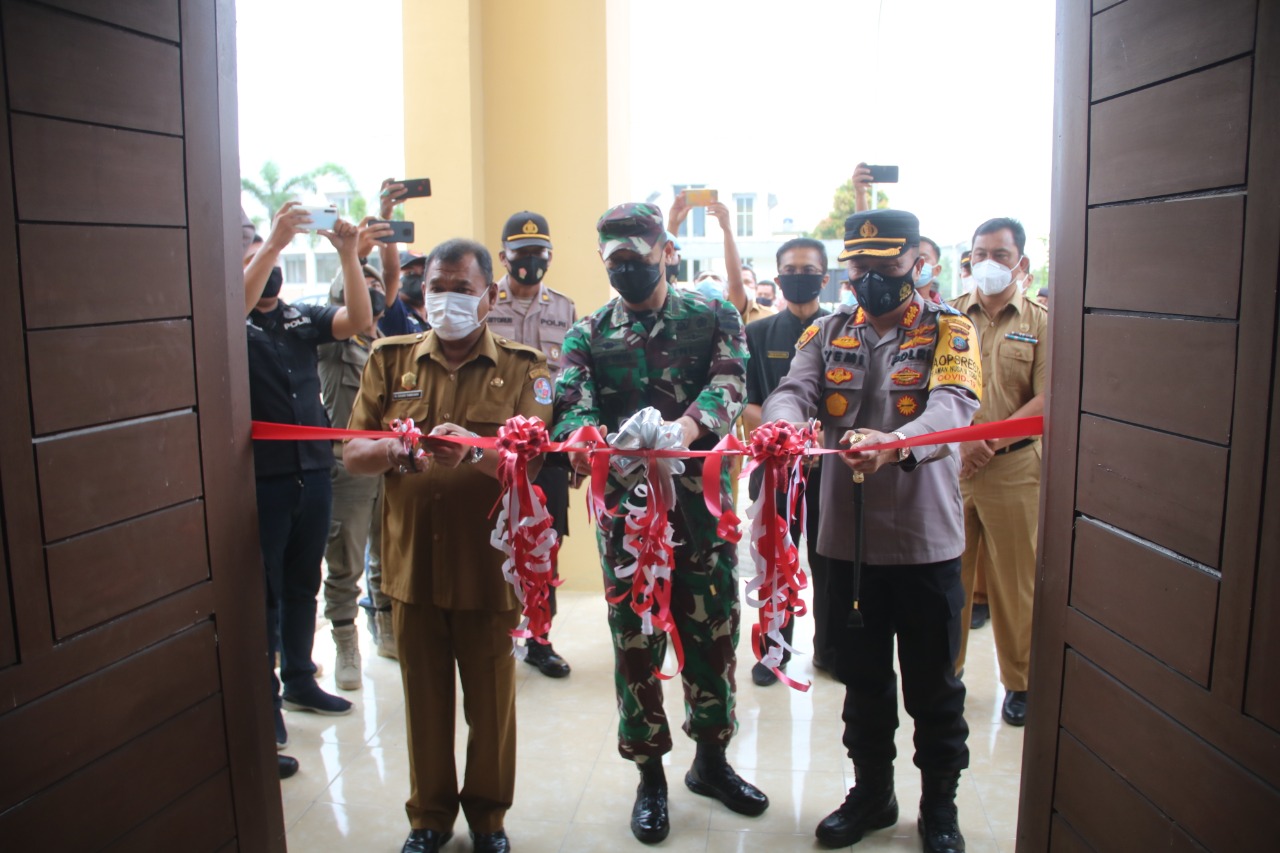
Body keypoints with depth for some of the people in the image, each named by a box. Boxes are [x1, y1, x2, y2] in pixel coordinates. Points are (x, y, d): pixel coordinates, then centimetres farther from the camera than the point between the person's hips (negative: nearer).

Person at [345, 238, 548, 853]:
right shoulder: (390, 360, 6)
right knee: (423, 694, 15)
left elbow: (531, 462, -12)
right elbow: (352, 453, 2)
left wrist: (474, 449, -31)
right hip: (411, 560, 2)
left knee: (490, 697, 11)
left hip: (488, 562, -2)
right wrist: (393, 451, -20)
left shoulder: (521, 369, -1)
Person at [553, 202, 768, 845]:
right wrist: (580, 437, -34)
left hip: (701, 499, 0)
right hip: (625, 503, 0)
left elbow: (729, 382, -13)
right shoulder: (587, 335, 6)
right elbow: (571, 403, -9)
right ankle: (650, 777, 25)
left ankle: (711, 760, 32)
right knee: (635, 637, 6)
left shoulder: (713, 316, 4)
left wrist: (687, 426, -34)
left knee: (713, 629, 10)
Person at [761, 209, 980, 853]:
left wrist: (895, 443, -43)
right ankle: (871, 792, 39)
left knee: (933, 686, 12)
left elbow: (953, 407, -21)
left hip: (926, 539, -3)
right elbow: (793, 391, -8)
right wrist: (782, 423, -34)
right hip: (849, 538, 3)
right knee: (862, 679, 18)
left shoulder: (949, 332, -3)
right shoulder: (827, 333, 8)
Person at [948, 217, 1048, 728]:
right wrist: (957, 442, -12)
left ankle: (1019, 682, 21)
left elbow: (1047, 402, -4)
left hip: (1014, 469, -1)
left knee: (1015, 580, 6)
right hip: (946, 465, 1)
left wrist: (989, 442, -12)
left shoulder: (1039, 323, 3)